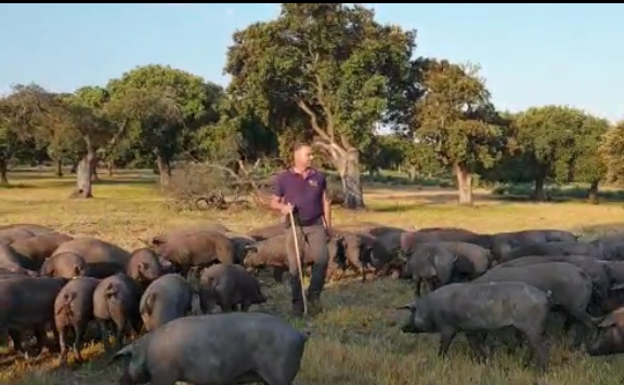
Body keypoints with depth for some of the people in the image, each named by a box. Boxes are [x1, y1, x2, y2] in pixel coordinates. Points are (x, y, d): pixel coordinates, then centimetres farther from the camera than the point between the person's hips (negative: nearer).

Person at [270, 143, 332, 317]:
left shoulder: (319, 177, 7)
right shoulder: (284, 178, 0)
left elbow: (325, 202, 11)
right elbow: (274, 202, 7)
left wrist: (328, 226, 9)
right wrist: (282, 207, -16)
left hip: (316, 225, 1)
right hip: (295, 226, -1)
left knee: (322, 258, -14)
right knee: (295, 266, 1)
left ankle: (314, 295, 5)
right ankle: (297, 302, 13)